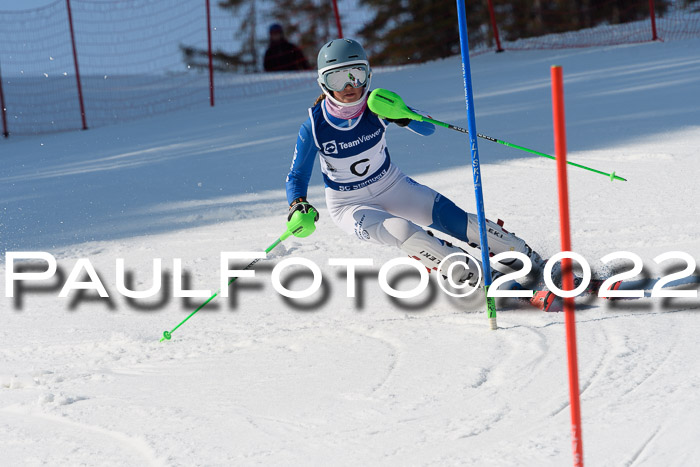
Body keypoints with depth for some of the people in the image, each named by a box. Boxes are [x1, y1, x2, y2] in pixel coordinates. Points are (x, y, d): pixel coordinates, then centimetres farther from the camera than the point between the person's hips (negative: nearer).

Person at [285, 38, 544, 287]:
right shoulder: (313, 128, -22)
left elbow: (428, 128, -18)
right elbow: (297, 176, -12)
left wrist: (400, 115, -40)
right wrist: (298, 206, -33)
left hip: (392, 186, 2)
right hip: (351, 204, -2)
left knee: (456, 220, -11)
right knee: (403, 231, -31)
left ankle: (530, 262, 5)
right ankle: (474, 277, -24)